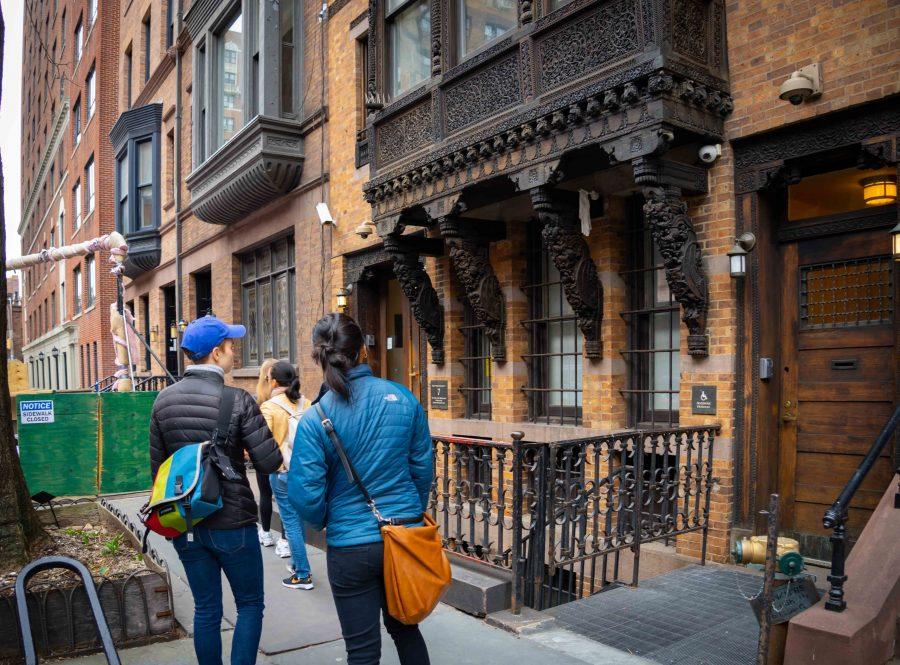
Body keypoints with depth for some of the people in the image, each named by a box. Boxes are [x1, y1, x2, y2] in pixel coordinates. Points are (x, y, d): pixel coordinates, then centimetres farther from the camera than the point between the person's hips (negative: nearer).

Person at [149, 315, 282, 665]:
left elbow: (157, 466, 7)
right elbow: (269, 463, -18)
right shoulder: (238, 400, -17)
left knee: (206, 609, 17)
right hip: (232, 523, -5)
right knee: (250, 605, 13)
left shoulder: (163, 400, 0)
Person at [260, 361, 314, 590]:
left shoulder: (269, 407, -12)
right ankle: (298, 564, 32)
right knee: (299, 519, 20)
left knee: (291, 522, 4)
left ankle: (303, 575, 9)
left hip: (283, 470, -5)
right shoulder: (306, 404, -1)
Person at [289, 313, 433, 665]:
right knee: (404, 627, 26)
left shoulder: (315, 418, -15)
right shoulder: (403, 398, -8)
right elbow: (423, 468, 1)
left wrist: (325, 522, 9)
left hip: (351, 547, -3)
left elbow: (305, 494, -13)